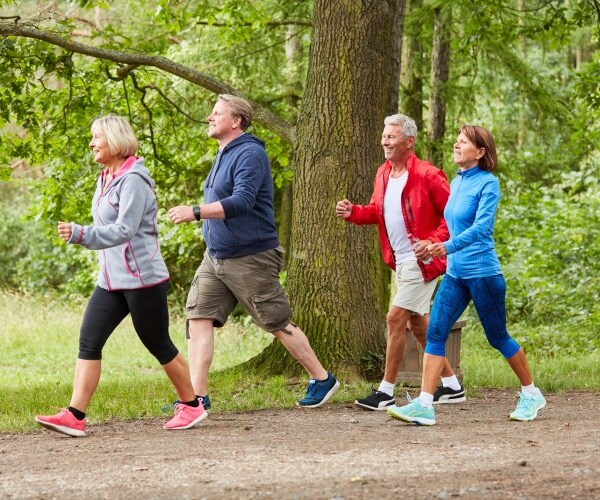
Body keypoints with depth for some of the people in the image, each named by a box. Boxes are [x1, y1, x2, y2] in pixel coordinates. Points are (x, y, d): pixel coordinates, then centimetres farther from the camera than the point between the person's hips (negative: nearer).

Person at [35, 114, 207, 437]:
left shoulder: (132, 180, -16)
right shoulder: (105, 179, 12)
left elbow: (123, 231, -26)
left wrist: (79, 234, -35)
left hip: (143, 279, -8)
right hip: (111, 280, 8)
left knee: (158, 345, 4)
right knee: (88, 341, -3)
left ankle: (192, 406, 21)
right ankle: (74, 416, -8)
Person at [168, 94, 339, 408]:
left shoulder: (249, 154, -16)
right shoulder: (224, 154, 14)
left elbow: (242, 202, -28)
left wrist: (195, 212, -32)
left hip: (250, 258, -9)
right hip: (215, 256, 9)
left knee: (278, 324, 2)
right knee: (199, 317, -4)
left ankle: (322, 380, 18)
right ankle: (197, 395, -4)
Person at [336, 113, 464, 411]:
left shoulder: (427, 176, -17)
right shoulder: (383, 175, 8)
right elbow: (377, 211, 18)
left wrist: (434, 242, -25)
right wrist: (353, 213, -1)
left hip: (421, 261, -9)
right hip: (400, 261, 9)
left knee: (396, 318, -10)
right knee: (417, 323, 14)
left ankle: (386, 391, -2)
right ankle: (451, 386, 25)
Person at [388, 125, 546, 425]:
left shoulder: (488, 184, -12)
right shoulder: (455, 183, 10)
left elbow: (482, 226, -24)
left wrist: (449, 246, -36)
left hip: (483, 273, -7)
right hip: (455, 273, 7)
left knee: (498, 338, 5)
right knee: (435, 333, -6)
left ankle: (531, 395, 25)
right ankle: (424, 405, -9)